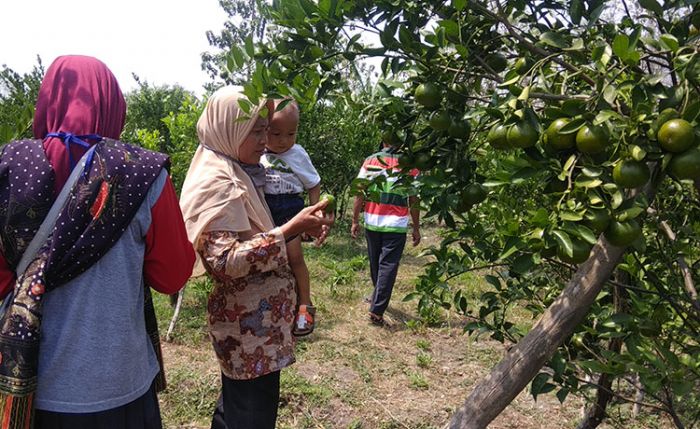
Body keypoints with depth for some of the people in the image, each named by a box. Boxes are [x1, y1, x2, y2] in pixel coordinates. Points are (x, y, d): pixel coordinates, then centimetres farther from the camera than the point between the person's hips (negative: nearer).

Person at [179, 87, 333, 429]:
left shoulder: (239, 174, 11)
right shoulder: (216, 183, -18)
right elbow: (225, 261, -25)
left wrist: (300, 228, 1)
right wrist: (290, 230, -25)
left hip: (251, 319, 9)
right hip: (248, 326, -9)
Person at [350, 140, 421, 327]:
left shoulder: (370, 161, 1)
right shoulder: (409, 165, -4)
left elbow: (359, 194, -1)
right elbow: (413, 201, -3)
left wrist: (355, 221, 6)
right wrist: (416, 228, 5)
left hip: (372, 222, 3)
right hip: (396, 225, -3)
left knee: (375, 262, 19)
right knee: (388, 266, 0)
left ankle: (377, 296, 40)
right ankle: (376, 310, -5)